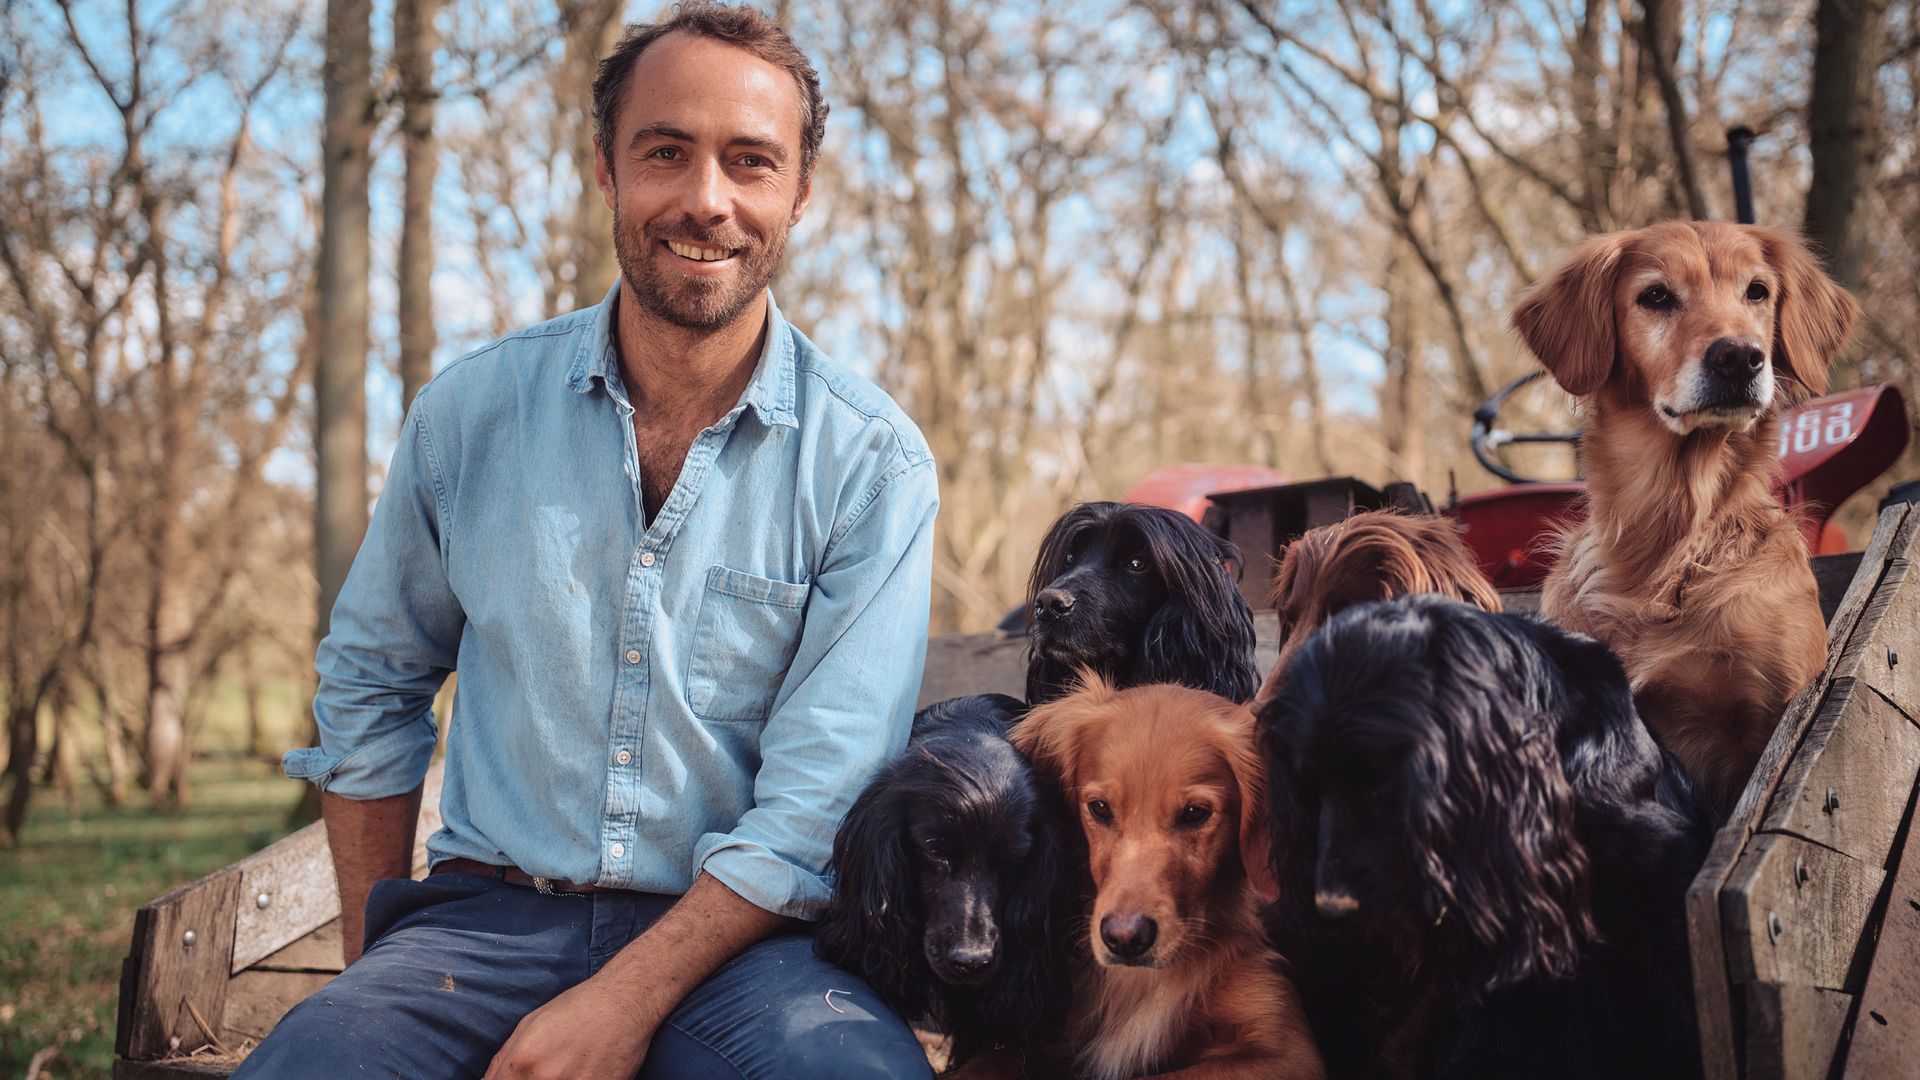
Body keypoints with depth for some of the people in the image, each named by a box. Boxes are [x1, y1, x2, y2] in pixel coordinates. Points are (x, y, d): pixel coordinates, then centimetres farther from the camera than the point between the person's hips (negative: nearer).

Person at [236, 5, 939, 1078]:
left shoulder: (872, 459, -4)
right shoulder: (472, 409, 5)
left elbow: (822, 800, -9)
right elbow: (369, 685, 17)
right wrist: (376, 971, 10)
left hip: (741, 943, -1)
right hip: (491, 915, 1)